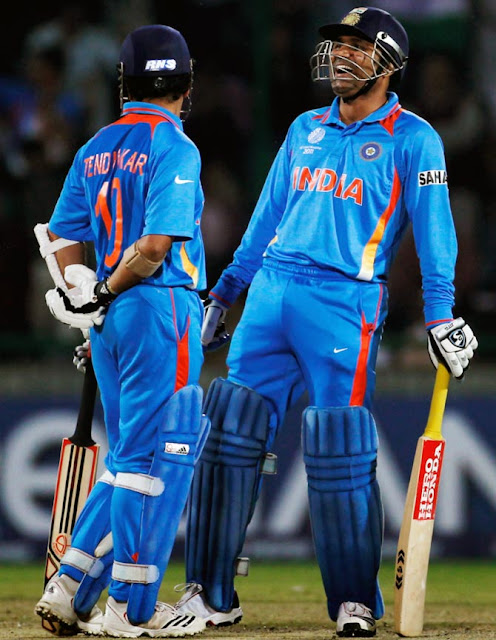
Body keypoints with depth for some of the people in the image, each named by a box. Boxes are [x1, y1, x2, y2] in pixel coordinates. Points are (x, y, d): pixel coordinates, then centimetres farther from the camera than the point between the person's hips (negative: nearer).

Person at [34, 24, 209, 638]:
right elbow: (155, 245, -18)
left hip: (109, 319, 7)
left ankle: (71, 588, 11)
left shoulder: (95, 149, 12)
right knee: (157, 455, -2)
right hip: (160, 310, -7)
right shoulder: (174, 148, -10)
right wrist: (107, 296, -6)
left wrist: (87, 293, 6)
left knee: (129, 457, 16)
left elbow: (62, 236, 11)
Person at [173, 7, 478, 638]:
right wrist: (223, 294, 23)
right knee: (229, 431, -1)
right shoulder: (306, 129, 18)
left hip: (345, 302, -5)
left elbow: (433, 229, -5)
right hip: (271, 294, 5)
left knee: (338, 448, -10)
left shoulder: (411, 139, 1)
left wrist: (439, 315, -14)